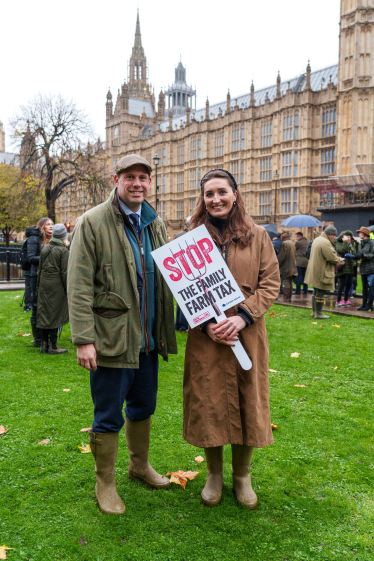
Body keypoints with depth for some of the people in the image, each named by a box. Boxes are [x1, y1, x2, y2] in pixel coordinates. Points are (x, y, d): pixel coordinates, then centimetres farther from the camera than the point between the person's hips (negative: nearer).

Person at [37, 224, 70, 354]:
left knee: (44, 313, 10)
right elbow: (65, 272, -11)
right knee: (55, 314, 0)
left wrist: (39, 284, 21)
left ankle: (44, 344, 16)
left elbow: (40, 268, 14)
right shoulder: (63, 251, -10)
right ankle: (53, 346, 6)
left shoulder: (45, 248, 9)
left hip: (44, 284, 6)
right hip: (56, 285, -6)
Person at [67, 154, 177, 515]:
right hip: (112, 337, -6)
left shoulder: (155, 225, 10)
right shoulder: (93, 222, -9)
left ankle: (139, 466, 43)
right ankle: (105, 484, 27)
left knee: (144, 406, 20)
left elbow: (167, 277, 16)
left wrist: (168, 328, 7)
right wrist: (83, 339, -18)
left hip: (148, 337, 6)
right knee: (108, 416, 7)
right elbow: (79, 286, -13)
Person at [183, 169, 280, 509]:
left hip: (248, 334, 0)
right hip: (206, 336, 0)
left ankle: (242, 476, 30)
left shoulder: (257, 236, 3)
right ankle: (214, 475, 30)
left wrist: (243, 316, -14)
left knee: (247, 404, 8)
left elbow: (271, 283, 0)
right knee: (208, 404, 7)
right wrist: (205, 324, -13)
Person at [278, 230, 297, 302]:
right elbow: (294, 255, 17)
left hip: (285, 268, -8)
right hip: (292, 267, 8)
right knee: (290, 284, 12)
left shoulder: (284, 243, -14)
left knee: (286, 283, -4)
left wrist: (278, 265, -7)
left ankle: (286, 298, -2)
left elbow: (282, 256, -18)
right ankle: (289, 298, 17)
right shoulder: (292, 243, 12)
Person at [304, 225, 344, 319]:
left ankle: (314, 311, 26)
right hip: (321, 272, -10)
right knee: (320, 293, -2)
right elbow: (331, 257, -23)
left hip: (315, 271, 10)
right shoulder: (325, 243, -20)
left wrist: (337, 258, 12)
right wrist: (339, 260, -2)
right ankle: (318, 313, 4)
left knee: (316, 292, 18)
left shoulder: (317, 239, 13)